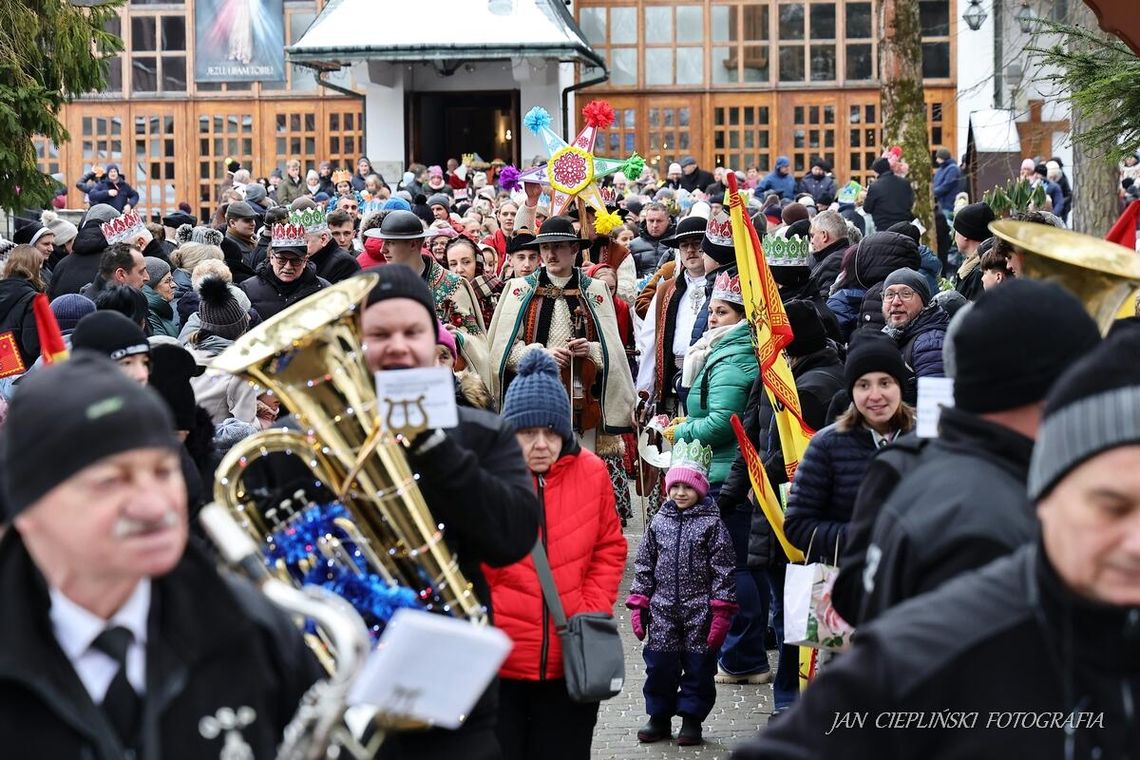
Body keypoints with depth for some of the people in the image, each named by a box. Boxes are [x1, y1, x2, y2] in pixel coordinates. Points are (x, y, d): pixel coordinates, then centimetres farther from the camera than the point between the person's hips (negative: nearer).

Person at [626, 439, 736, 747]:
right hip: (663, 609, 3)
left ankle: (692, 720, 14)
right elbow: (644, 565, 12)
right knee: (659, 664, 7)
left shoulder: (711, 523, -4)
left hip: (700, 611, -3)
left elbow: (723, 569, -6)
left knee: (698, 666, 3)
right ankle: (659, 718, 20)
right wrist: (638, 604, 6)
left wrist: (721, 612, -10)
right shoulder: (659, 521, 7)